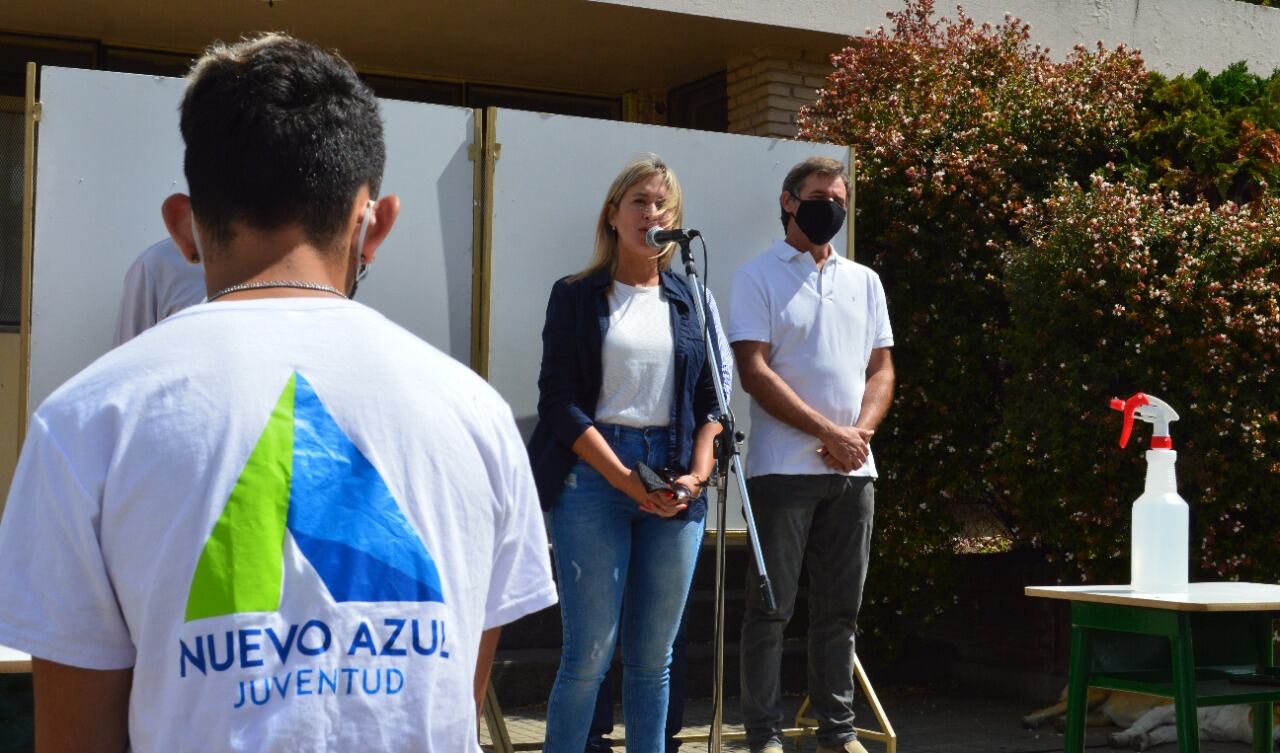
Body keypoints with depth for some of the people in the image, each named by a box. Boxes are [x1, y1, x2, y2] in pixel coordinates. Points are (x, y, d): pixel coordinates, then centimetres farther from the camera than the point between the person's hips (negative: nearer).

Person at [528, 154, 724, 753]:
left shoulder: (689, 301, 14)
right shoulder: (577, 296, 3)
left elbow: (710, 401, 14)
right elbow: (560, 403, -4)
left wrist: (698, 475, -3)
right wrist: (627, 479, -12)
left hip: (675, 489, 3)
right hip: (594, 474, -3)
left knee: (653, 658, 7)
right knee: (589, 654, -6)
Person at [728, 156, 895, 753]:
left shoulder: (864, 282, 15)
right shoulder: (758, 277, 0)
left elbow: (881, 369, 13)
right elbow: (754, 372, -9)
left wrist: (859, 432, -6)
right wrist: (828, 432, -13)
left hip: (853, 471, 5)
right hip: (782, 469, -5)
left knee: (840, 608, 10)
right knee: (770, 607, -1)